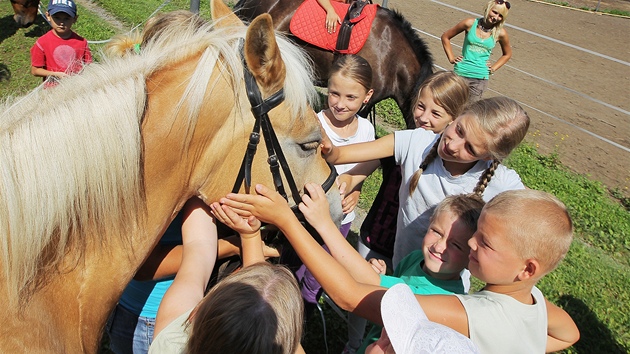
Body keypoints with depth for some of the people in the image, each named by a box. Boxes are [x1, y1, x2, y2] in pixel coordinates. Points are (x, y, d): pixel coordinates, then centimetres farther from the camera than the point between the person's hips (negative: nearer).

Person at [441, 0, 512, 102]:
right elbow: (445, 37, 8)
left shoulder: (500, 33, 0)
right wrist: (451, 58, 2)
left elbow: (507, 54, 20)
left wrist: (493, 68, 8)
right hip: (461, 73, -1)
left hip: (480, 78, 1)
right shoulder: (470, 24, -3)